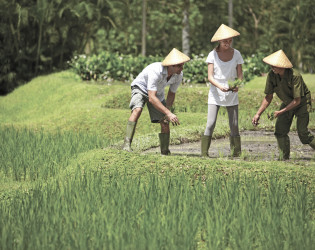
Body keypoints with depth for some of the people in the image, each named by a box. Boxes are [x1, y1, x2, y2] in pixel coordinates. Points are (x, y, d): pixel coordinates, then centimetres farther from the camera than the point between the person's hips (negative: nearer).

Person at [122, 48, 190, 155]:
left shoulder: (179, 75, -21)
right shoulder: (156, 71, -42)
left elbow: (171, 94, -3)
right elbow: (151, 98, -45)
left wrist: (167, 113, -12)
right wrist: (169, 113, -49)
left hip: (158, 93, 5)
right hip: (141, 88, -5)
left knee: (165, 123, -4)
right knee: (137, 110, -34)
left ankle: (165, 152, 13)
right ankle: (127, 144, -36)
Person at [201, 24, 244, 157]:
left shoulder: (236, 54, 2)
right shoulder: (213, 55, -4)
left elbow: (240, 74, 2)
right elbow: (210, 77, -8)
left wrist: (237, 85, -20)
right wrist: (220, 86, -27)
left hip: (232, 95, 2)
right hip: (215, 94, -2)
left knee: (234, 125, 2)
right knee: (210, 124, -11)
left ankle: (236, 153, 9)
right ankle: (204, 154, -9)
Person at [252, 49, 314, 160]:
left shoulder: (295, 76, -34)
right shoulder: (271, 75, -17)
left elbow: (297, 101, -27)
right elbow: (268, 97, -5)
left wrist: (281, 112, -25)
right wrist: (258, 114, -10)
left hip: (302, 102, -6)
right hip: (287, 103, 6)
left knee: (302, 132, -14)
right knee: (280, 131, -4)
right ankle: (284, 158, 6)